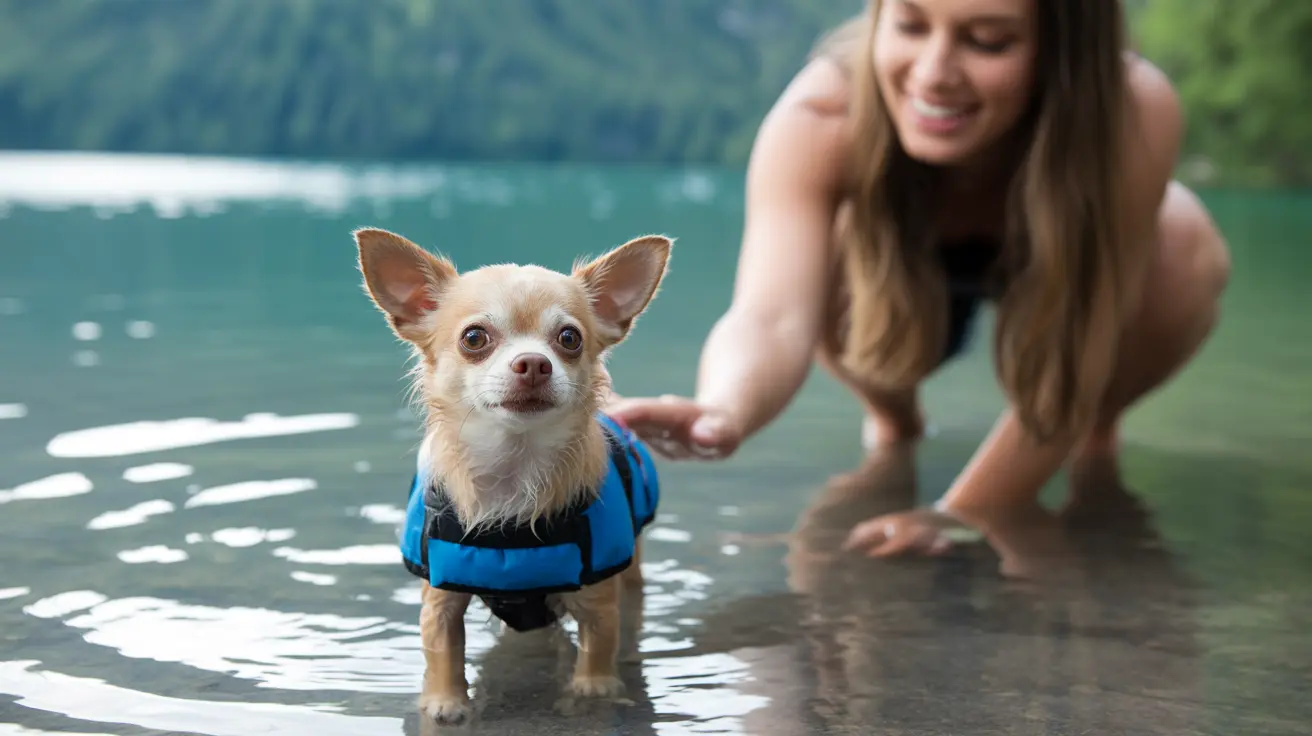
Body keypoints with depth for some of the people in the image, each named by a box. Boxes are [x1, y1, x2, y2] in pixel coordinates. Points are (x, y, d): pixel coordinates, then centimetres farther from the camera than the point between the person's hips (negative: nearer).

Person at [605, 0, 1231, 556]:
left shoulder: (1135, 113, -40)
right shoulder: (818, 119, -40)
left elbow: (1068, 362, -34)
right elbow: (773, 316, -54)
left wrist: (962, 516, -36)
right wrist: (725, 413, -75)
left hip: (1059, 275, 0)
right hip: (905, 281, 1)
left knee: (1186, 253, -31)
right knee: (836, 252, -33)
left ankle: (1096, 426, 2)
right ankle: (891, 418, 2)